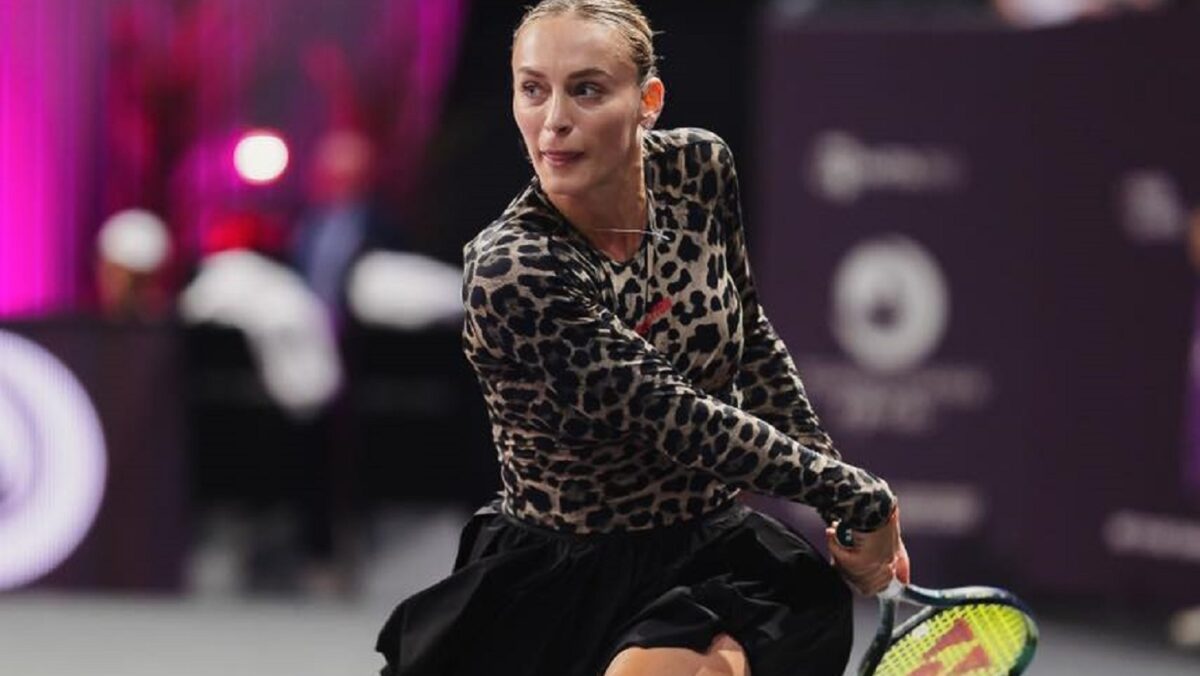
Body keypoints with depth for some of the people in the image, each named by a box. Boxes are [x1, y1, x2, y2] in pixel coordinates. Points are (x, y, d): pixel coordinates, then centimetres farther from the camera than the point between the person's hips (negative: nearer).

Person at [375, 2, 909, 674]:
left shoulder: (700, 168, -7)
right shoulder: (509, 273, -25)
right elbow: (679, 421, -25)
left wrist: (848, 494, 9)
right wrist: (860, 498, -17)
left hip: (716, 555, 2)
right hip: (555, 586, -2)